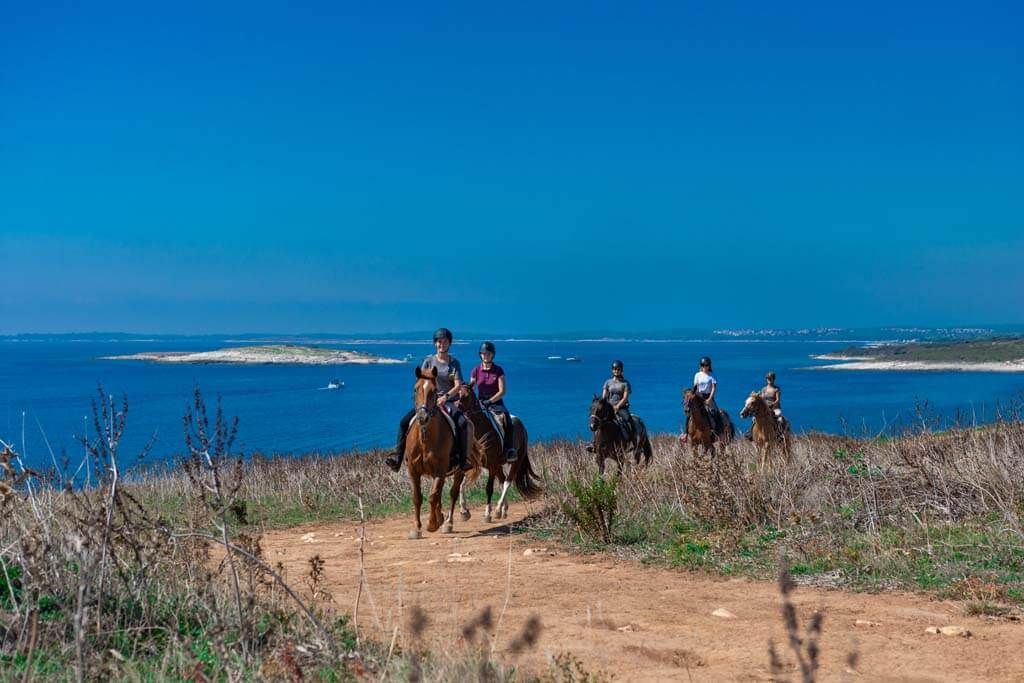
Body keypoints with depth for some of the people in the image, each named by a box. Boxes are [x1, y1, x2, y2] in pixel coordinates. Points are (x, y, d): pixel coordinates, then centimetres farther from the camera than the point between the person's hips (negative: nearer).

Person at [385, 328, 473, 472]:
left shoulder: (454, 362, 3)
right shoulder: (429, 361, 7)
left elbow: (458, 386, -5)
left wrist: (445, 397, -22)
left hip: (449, 401, -2)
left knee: (462, 423, -31)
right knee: (404, 422, -16)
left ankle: (463, 459, -24)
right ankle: (397, 456, -13)